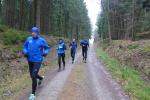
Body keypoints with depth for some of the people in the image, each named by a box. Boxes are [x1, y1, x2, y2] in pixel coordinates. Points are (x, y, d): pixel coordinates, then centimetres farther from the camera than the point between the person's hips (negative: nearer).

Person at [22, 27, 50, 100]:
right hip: (30, 60, 5)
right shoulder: (29, 39, 1)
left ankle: (33, 94, -2)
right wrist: (25, 52, -4)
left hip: (37, 61, -5)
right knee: (32, 75, 19)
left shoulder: (42, 40, -7)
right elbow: (25, 46, 15)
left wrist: (45, 53, -14)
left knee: (33, 76, -15)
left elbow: (47, 48, 5)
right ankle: (41, 78, 54)